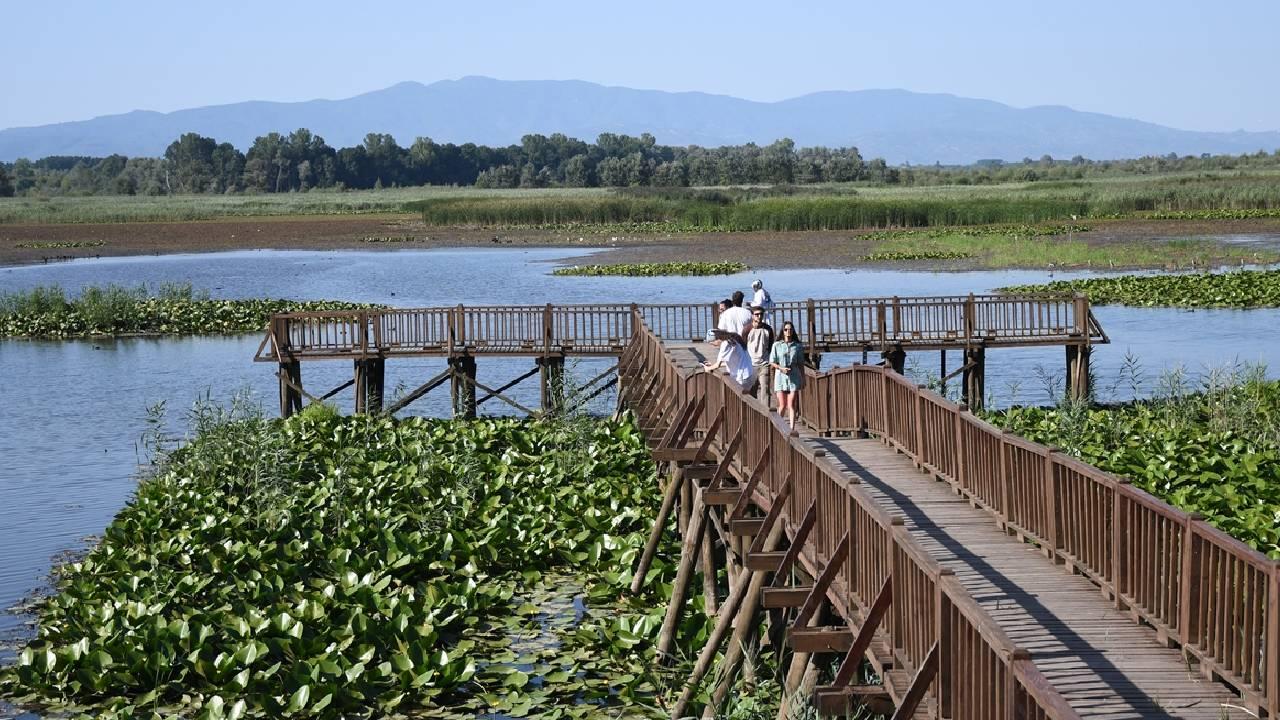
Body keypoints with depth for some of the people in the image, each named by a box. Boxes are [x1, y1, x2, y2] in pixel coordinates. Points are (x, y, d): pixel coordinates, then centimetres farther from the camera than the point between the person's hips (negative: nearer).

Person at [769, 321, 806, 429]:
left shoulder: (797, 346, 6)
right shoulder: (777, 345, 3)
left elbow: (801, 364, 11)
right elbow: (772, 362, 3)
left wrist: (803, 379, 10)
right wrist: (781, 368, -13)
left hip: (794, 376, 0)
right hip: (780, 376, 0)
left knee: (791, 404, -5)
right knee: (782, 405, 1)